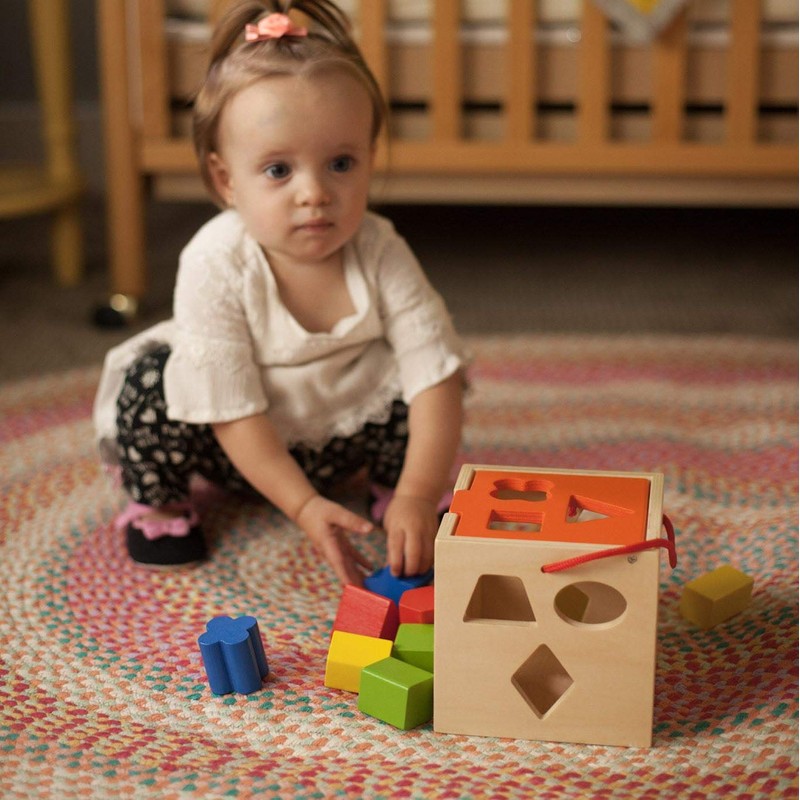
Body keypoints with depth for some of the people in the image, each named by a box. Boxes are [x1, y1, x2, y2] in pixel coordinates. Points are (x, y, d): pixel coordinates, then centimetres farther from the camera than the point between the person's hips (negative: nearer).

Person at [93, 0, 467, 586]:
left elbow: (436, 377, -27)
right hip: (239, 450, -1)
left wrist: (418, 496, -40)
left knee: (415, 389, -23)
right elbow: (232, 409, -27)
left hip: (341, 440, 2)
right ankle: (159, 500, 3)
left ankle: (392, 486, 8)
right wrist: (304, 506, -34)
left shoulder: (381, 257, -23)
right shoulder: (215, 266, -28)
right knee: (154, 377, -26)